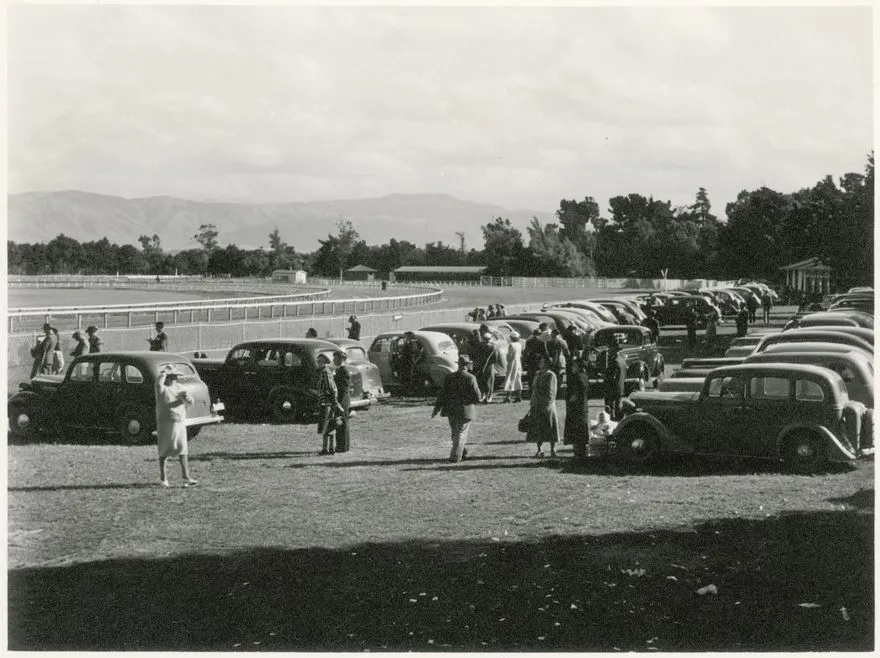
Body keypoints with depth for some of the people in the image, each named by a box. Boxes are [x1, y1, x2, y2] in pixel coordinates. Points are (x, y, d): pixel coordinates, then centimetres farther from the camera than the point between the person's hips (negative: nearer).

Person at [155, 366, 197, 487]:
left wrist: (187, 397, -17)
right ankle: (163, 477, 16)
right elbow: (159, 382, -32)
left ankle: (186, 477, -3)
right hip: (165, 423, -5)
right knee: (164, 451, 5)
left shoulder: (178, 387, 11)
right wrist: (165, 371, -16)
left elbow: (190, 401, 6)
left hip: (180, 423, 5)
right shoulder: (161, 388, -7)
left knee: (183, 450, -2)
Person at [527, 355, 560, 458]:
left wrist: (547, 405, -18)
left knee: (549, 427, 0)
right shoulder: (538, 374, 13)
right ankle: (539, 450, 12)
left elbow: (551, 392, -12)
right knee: (536, 428, 6)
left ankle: (553, 449, 8)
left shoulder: (551, 375, -8)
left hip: (546, 405, -7)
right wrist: (531, 402, 14)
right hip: (536, 405, 7)